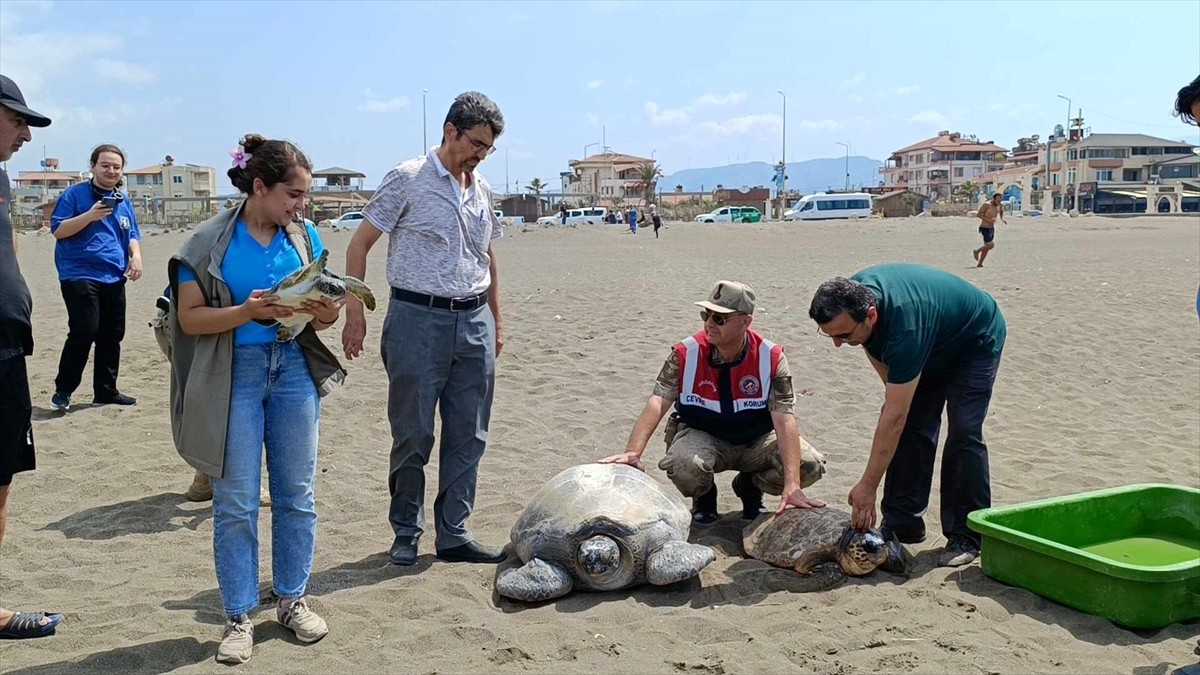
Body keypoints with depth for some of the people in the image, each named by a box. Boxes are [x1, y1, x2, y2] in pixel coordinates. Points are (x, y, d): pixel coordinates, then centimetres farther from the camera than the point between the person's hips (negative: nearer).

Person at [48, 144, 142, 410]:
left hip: (114, 279, 6)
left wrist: (135, 256, -1)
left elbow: (132, 235, 20)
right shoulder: (75, 194, -2)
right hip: (79, 276, -6)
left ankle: (106, 390, 18)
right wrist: (90, 216, -21)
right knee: (84, 331, -15)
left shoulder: (125, 201, 14)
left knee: (112, 335, 7)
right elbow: (58, 230, -7)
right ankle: (63, 390, 0)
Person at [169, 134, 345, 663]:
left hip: (295, 369, 4)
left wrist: (327, 310, -14)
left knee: (296, 494, 9)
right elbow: (189, 318, -8)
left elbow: (321, 314, 10)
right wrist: (247, 311, -23)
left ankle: (292, 599, 25)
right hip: (234, 375, -3)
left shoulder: (304, 237, 5)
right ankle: (239, 617, 14)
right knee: (235, 502, 1)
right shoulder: (211, 241, -6)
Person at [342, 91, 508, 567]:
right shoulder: (408, 180, -4)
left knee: (468, 437, 7)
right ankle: (405, 533, 17)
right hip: (418, 319, -5)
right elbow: (359, 244, -4)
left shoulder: (481, 190, 14)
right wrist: (355, 313, -9)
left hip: (474, 321, 6)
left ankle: (453, 534, 17)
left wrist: (496, 321, 20)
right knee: (413, 435, 2)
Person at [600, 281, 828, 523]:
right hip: (703, 437, -1)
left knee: (811, 466, -22)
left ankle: (750, 486, 11)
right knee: (682, 464, -36)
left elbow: (784, 419, -25)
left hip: (756, 440, 2)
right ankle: (704, 495, 4)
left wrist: (792, 486, -37)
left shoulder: (771, 357, -18)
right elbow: (657, 404, -26)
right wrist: (633, 453, -44)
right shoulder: (686, 353, -17)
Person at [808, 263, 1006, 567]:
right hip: (930, 350, 7)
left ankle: (965, 537, -9)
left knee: (963, 434, -17)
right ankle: (902, 525, 3)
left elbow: (893, 419, -43)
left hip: (976, 343, -7)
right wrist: (894, 391, -6)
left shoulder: (905, 327, -45)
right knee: (912, 431, -3)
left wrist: (868, 486, -39)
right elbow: (874, 347, 2)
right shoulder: (850, 297, -24)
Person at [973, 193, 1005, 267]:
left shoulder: (999, 205, 6)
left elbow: (1001, 212, 29)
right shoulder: (987, 204, -15)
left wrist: (1002, 219, 11)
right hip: (985, 228, -8)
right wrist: (988, 220, -24)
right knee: (991, 245, -18)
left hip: (992, 228, 8)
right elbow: (978, 214, -15)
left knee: (987, 247, 9)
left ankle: (979, 264, 17)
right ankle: (977, 251, 5)